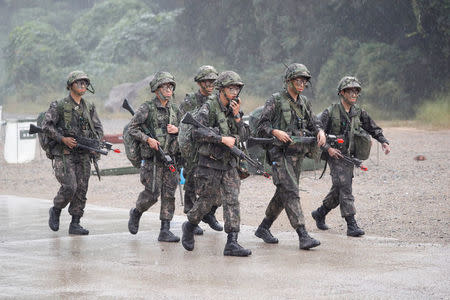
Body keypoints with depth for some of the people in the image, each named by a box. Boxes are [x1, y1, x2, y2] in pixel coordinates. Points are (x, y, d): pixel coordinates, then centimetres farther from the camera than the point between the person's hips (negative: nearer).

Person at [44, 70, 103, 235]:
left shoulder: (89, 107, 12)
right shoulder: (59, 106, -4)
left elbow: (98, 129, 15)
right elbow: (46, 126, -9)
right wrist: (63, 139, -16)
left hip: (83, 155, 5)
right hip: (64, 154, -5)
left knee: (81, 190, 0)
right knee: (69, 187, -16)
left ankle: (75, 224, 6)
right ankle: (56, 211, 10)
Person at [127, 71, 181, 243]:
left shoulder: (174, 109, 12)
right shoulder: (147, 108, -5)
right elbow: (132, 128, -5)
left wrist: (177, 130, -2)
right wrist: (148, 139, -16)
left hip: (170, 158, 5)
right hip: (152, 159, -5)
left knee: (169, 194, 0)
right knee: (151, 194, -5)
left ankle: (165, 231, 2)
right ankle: (136, 213, 25)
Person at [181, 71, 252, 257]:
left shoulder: (235, 109, 9)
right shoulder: (208, 108, -10)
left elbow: (244, 136, 4)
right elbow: (197, 132, -21)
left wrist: (237, 116, -9)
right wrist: (222, 139, -23)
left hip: (229, 164, 5)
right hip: (210, 163, -5)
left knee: (232, 201, -4)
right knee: (208, 200, 4)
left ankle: (232, 243, -7)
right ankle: (189, 227, 32)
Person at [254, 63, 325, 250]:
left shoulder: (304, 102, 15)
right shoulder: (275, 101, -5)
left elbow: (313, 122, 18)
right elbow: (261, 127, -6)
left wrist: (320, 131, -4)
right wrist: (276, 132, -24)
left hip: (297, 154, 7)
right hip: (280, 153, -7)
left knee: (283, 194, 12)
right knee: (291, 193, -15)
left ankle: (263, 228, 26)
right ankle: (303, 236, -22)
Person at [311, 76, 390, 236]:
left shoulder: (359, 113, 7)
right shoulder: (330, 112, -8)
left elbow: (374, 129, 14)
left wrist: (384, 141, -2)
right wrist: (328, 148, -17)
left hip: (350, 157, 6)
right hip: (335, 157, -6)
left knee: (338, 192, 13)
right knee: (344, 189, -15)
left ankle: (319, 213, 34)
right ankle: (351, 225, -16)